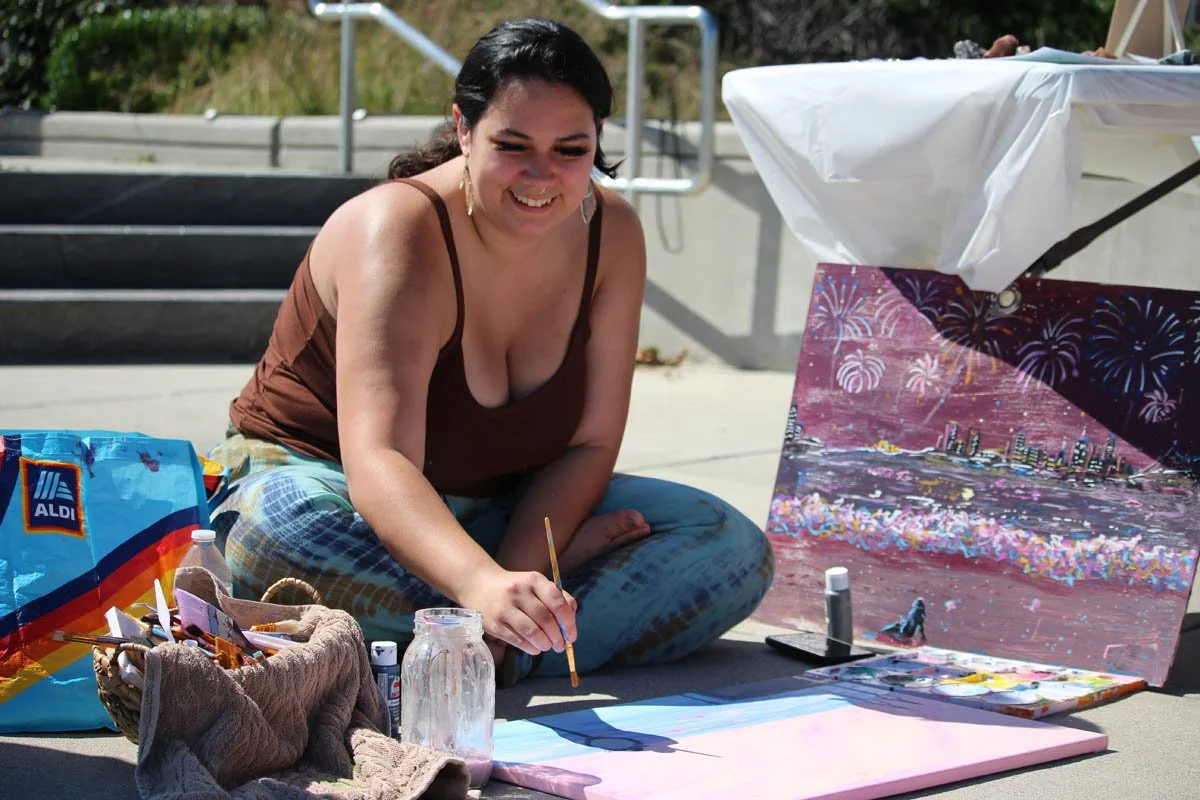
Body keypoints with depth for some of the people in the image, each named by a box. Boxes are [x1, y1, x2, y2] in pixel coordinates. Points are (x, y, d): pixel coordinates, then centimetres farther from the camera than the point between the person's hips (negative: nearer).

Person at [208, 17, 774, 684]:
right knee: (279, 532, -41)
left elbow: (590, 444, -6)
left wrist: (514, 576, -25)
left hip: (498, 514, 5)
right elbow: (377, 461, -38)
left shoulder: (612, 232, -7)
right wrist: (484, 585, -57)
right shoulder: (398, 229, -25)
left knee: (734, 550, -12)